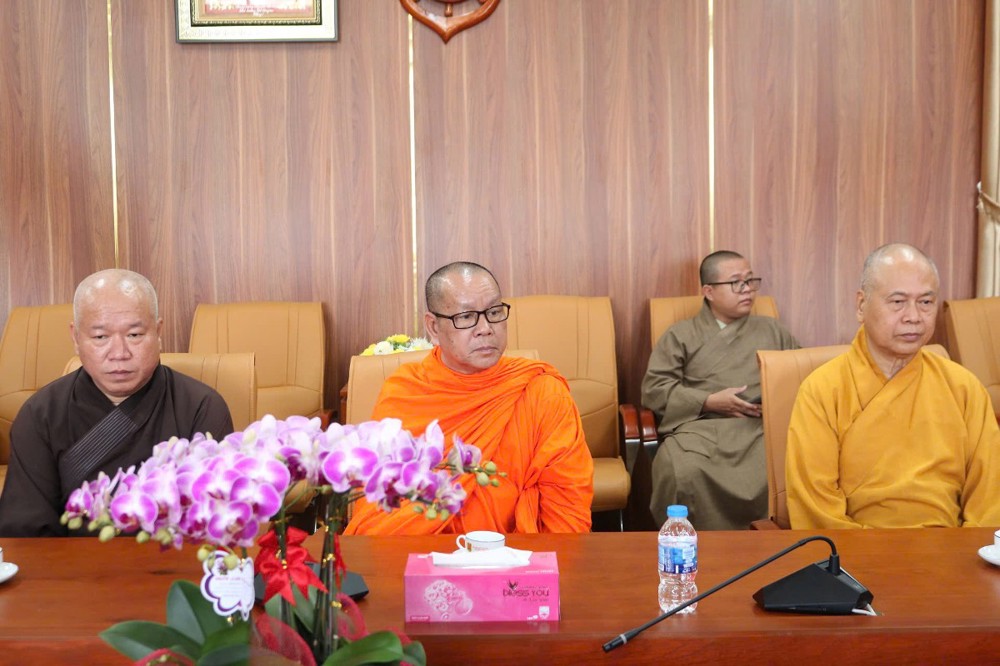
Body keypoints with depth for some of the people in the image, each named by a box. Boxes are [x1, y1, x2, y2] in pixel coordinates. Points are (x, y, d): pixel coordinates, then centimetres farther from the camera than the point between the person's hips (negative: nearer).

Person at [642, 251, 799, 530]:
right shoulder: (681, 334, 17)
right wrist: (708, 402, -5)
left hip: (757, 428, 2)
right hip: (697, 427, -1)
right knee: (681, 475, -36)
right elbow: (654, 388, 7)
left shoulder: (772, 329, 27)